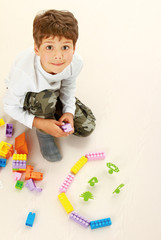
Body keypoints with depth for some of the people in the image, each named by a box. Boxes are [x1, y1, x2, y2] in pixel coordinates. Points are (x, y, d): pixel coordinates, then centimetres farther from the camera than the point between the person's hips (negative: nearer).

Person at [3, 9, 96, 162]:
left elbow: (69, 85, -5)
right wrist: (41, 123, -31)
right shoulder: (23, 73, -42)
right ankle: (43, 133, -8)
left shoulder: (76, 62, -30)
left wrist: (69, 111, -17)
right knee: (46, 97, -40)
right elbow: (9, 107, -24)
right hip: (26, 96, -4)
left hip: (54, 90, 4)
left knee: (87, 127, -1)